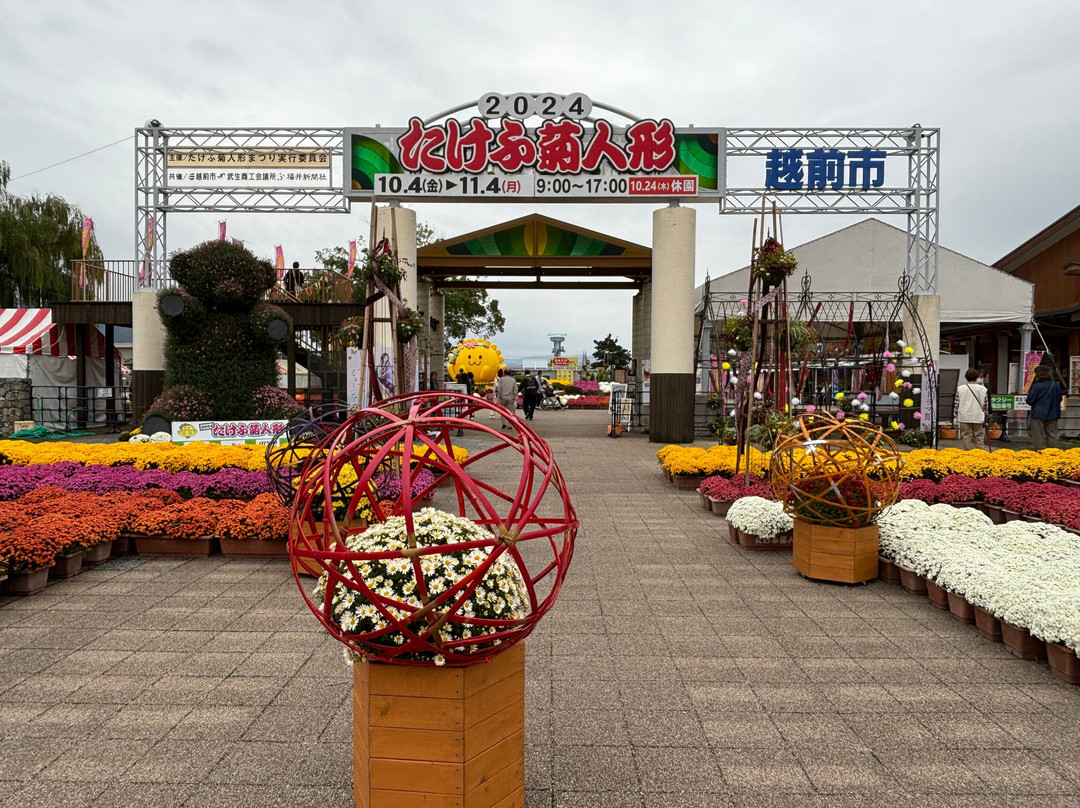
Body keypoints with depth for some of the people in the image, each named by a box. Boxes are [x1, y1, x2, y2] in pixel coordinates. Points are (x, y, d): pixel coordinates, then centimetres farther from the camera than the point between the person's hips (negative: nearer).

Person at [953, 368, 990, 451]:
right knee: (979, 439, 7)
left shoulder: (960, 389, 0)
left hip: (964, 418, 0)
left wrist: (955, 418, 6)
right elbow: (986, 406, 6)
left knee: (966, 438, 3)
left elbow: (956, 404, 0)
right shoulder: (983, 389, 1)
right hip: (978, 418, 0)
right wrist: (986, 419, 15)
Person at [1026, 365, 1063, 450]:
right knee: (1052, 435, 12)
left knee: (1038, 436, 3)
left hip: (1038, 415, -4)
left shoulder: (1036, 386, -16)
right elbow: (1059, 399, 12)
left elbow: (1030, 401, -10)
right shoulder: (1056, 386, 0)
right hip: (1053, 414, 5)